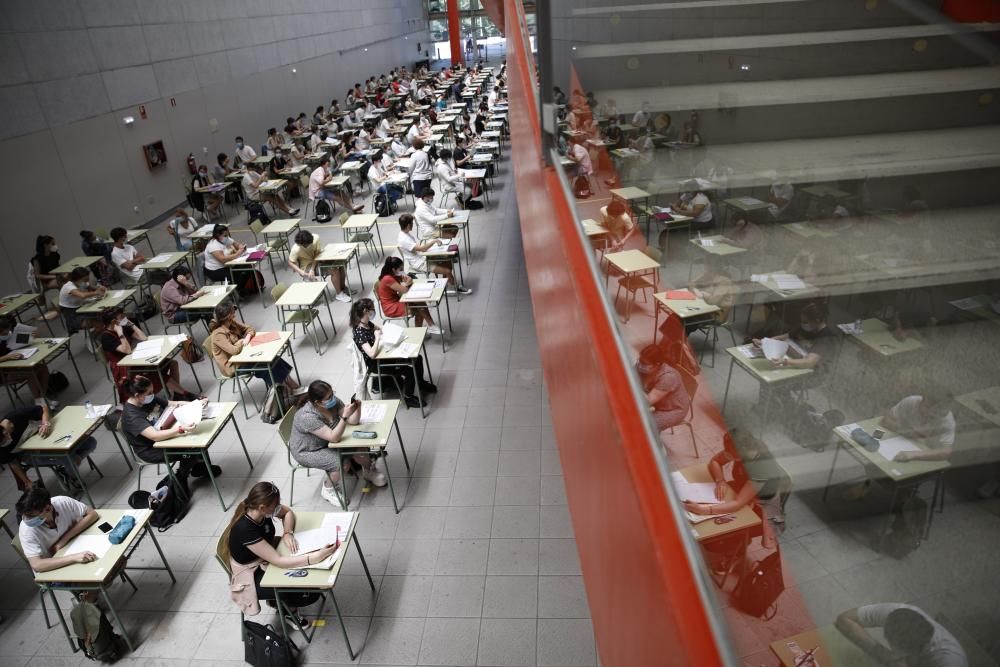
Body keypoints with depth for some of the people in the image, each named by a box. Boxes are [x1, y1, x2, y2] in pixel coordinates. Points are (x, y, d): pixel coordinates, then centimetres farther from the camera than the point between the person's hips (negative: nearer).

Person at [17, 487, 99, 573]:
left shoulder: (62, 502, -20)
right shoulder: (26, 529, -25)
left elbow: (92, 514, -11)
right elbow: (36, 565, -32)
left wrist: (64, 539, -21)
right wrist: (74, 557, -43)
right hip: (52, 570, -3)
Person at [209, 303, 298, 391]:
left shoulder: (232, 323, -3)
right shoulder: (218, 334, -26)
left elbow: (250, 329, 7)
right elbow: (234, 350, -35)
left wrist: (248, 336, -16)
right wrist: (242, 341, -14)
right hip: (232, 367, -7)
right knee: (264, 368, -19)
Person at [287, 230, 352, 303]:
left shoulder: (316, 238, -21)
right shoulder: (296, 249, -28)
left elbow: (317, 254, -18)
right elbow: (290, 263, -19)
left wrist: (312, 269, -29)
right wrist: (301, 272, -32)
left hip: (317, 261, 5)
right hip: (306, 267, -5)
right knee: (334, 270, -23)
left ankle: (343, 288, 10)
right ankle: (339, 294, -9)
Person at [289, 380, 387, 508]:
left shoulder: (334, 402, -18)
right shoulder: (307, 416, -35)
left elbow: (353, 421, -13)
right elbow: (334, 438, -39)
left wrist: (357, 408, -32)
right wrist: (345, 416, -46)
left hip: (327, 442, 6)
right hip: (307, 452, -6)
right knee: (343, 464, -23)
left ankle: (369, 471, 21)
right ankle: (328, 489, 6)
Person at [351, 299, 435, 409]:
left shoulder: (367, 323, -3)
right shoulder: (359, 332, -30)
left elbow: (379, 328, 19)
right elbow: (372, 354, -39)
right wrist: (377, 337, -28)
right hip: (375, 364, -9)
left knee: (417, 358, 7)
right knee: (409, 371, -19)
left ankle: (421, 383, 31)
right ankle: (408, 398, 5)